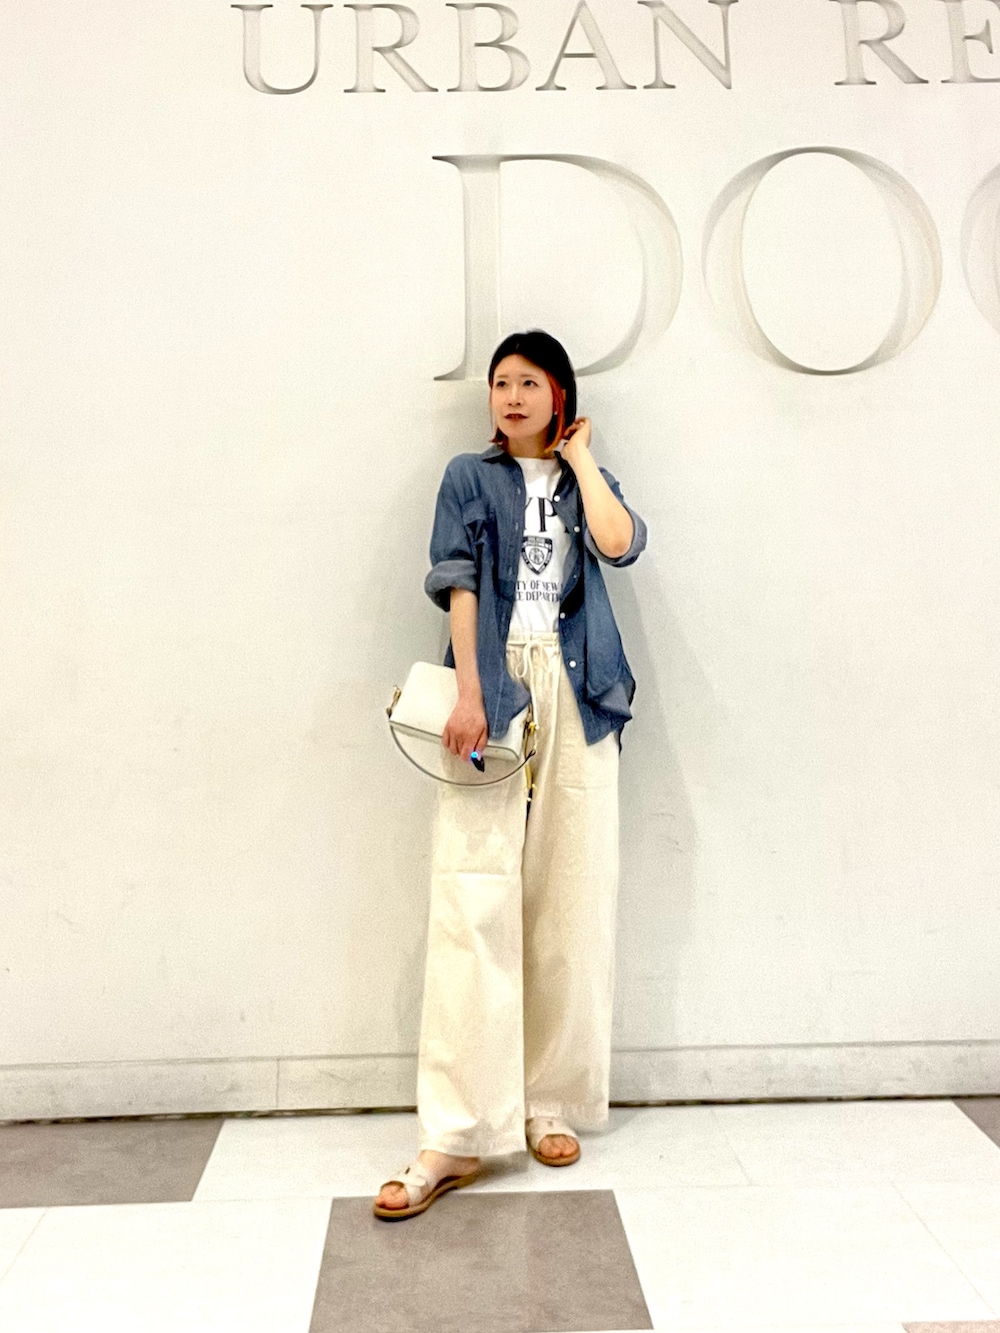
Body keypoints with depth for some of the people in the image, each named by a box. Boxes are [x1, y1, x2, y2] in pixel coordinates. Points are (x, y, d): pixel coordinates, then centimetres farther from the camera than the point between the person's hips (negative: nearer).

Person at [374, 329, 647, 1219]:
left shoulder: (587, 481, 19)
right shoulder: (471, 478, 13)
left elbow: (622, 544, -4)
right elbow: (458, 584, -1)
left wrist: (580, 455, 7)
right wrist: (468, 694, -12)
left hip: (576, 697, 3)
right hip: (493, 690, -2)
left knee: (571, 903, 3)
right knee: (473, 904, -10)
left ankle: (552, 1104, 16)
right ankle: (458, 1135, -6)